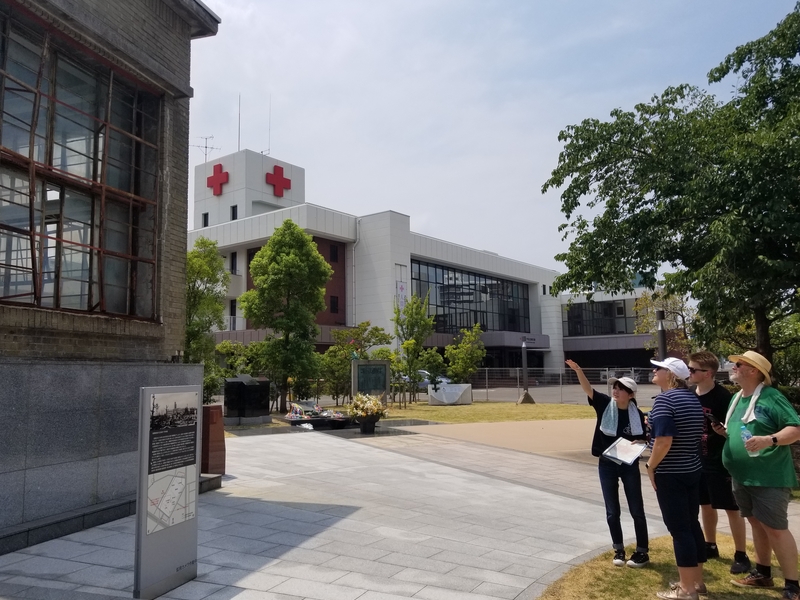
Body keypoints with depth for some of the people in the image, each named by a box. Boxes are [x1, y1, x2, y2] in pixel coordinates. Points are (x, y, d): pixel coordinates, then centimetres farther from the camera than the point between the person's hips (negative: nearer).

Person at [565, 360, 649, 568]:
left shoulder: (637, 415, -9)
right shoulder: (605, 404, -8)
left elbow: (643, 440, 3)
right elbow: (587, 388, -22)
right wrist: (577, 370, -38)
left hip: (630, 466, -1)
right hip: (607, 465, 1)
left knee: (636, 509, 8)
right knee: (612, 511, 10)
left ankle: (642, 551, 21)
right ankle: (619, 549, 27)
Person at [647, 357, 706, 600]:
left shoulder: (664, 399, -19)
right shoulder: (693, 398, 8)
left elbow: (664, 440, -25)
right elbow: (698, 435, 16)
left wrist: (650, 465, -14)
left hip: (670, 474, -9)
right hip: (692, 471, 9)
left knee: (679, 529, -1)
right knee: (691, 525, 16)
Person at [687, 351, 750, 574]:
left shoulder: (722, 397, -17)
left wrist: (720, 430, -32)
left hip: (720, 463, -7)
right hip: (698, 461, 7)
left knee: (731, 508, 4)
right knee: (705, 505, 18)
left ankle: (741, 556, 15)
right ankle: (710, 546, 33)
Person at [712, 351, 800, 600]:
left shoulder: (771, 397, -14)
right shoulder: (736, 398, 11)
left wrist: (770, 440, -32)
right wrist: (725, 431, 4)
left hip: (769, 477, -8)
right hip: (743, 475, 8)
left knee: (776, 529, -3)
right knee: (757, 524, 18)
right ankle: (762, 573, 31)